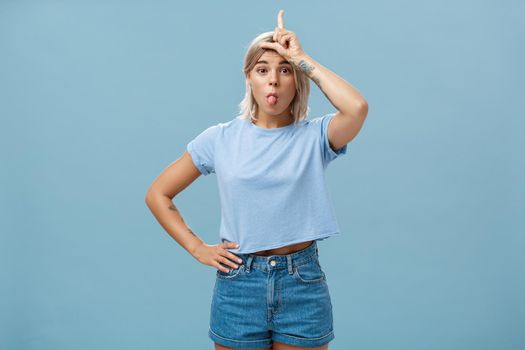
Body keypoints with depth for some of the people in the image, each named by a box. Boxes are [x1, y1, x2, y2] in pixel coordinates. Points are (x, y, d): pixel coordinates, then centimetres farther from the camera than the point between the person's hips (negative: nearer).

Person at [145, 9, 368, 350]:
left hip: (304, 284, 0)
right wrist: (198, 248, -3)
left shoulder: (315, 136, -3)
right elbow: (158, 194, 5)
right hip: (239, 284, 1)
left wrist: (302, 58, -14)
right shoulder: (220, 138, -1)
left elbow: (358, 108, -25)